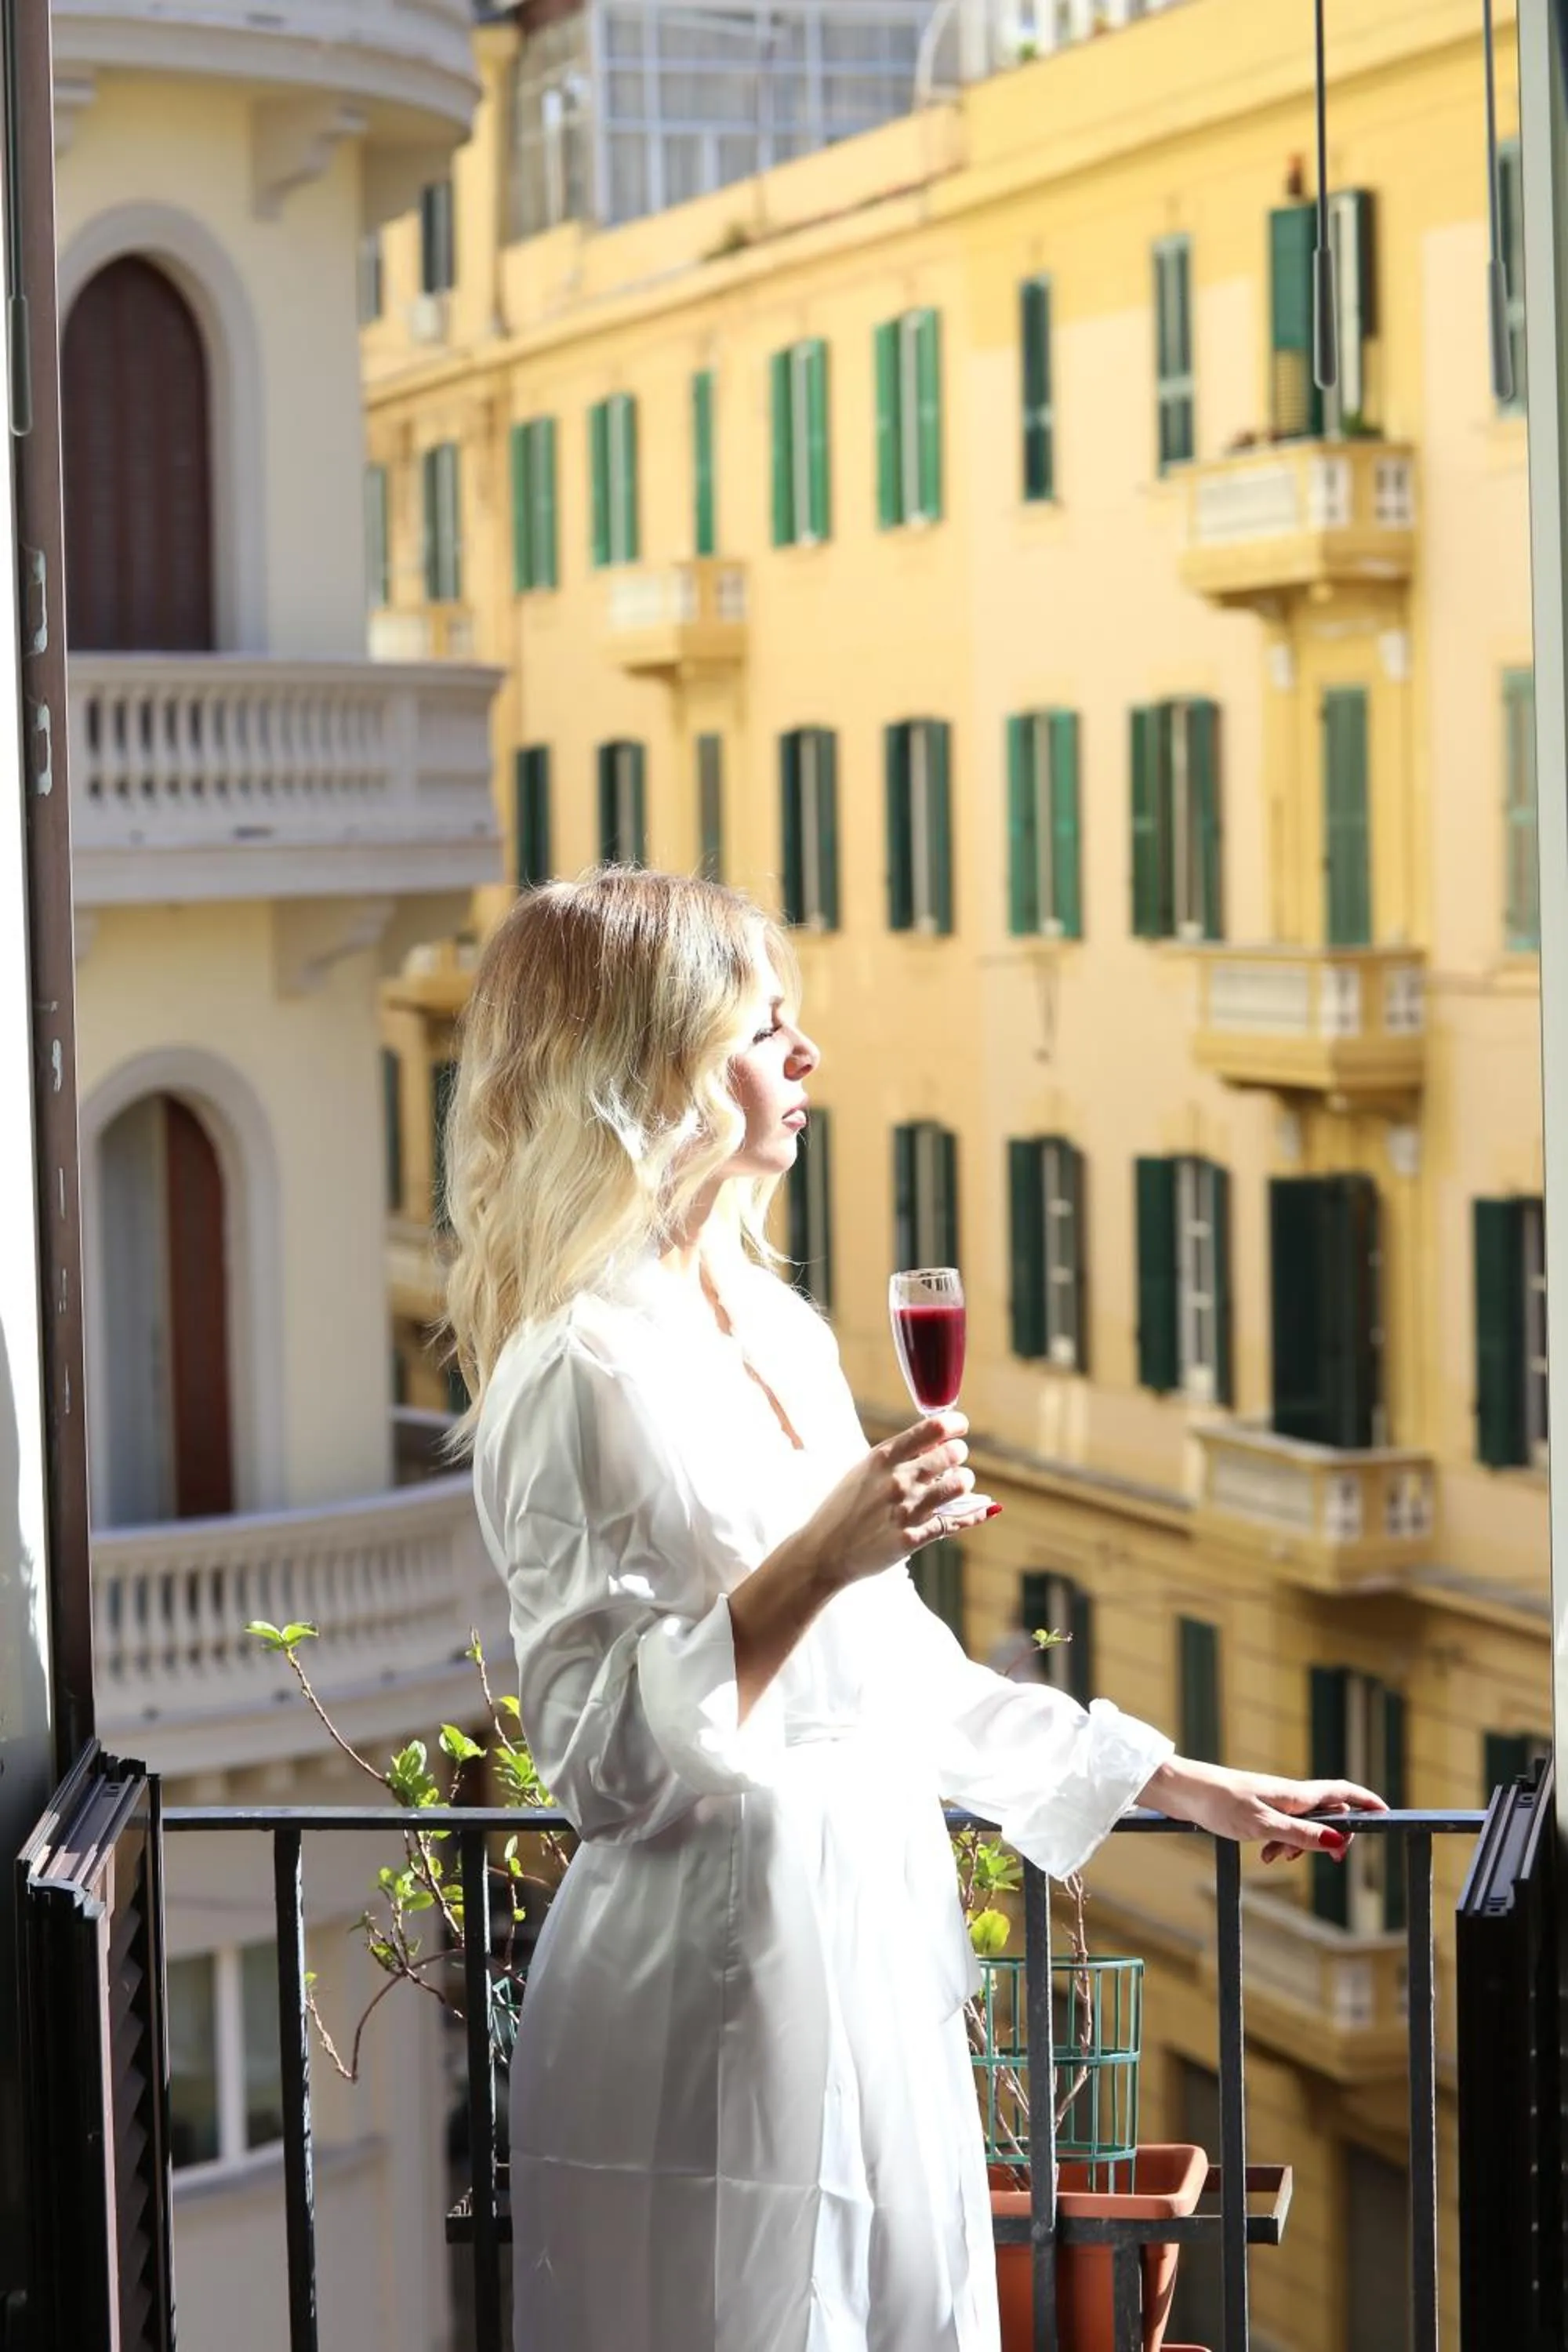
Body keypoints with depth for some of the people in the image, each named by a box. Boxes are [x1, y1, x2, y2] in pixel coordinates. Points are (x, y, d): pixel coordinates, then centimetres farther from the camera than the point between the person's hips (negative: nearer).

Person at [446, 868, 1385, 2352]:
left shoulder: (777, 1328, 11)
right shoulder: (586, 1370, -15)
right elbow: (603, 1756, -19)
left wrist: (1185, 1785, 20)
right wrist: (814, 1565, -27)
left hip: (872, 1964, 9)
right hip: (714, 1992, -8)